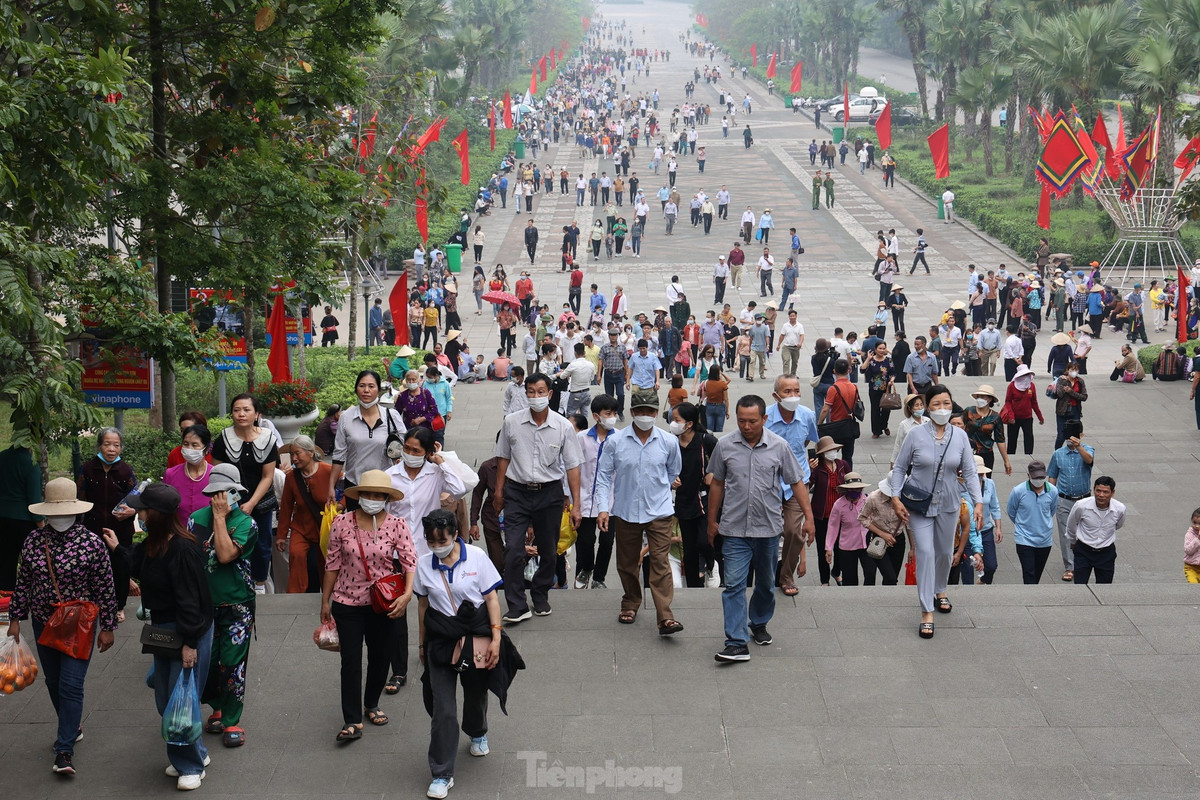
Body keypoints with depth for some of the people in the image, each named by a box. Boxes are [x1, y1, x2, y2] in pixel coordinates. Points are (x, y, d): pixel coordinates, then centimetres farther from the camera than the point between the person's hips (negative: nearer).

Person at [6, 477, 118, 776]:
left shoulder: (92, 542, -14)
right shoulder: (34, 539, -3)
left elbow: (105, 588, -9)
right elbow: (23, 582, 7)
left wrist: (107, 627, -7)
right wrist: (15, 618, 8)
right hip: (43, 624, 5)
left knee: (71, 685, -8)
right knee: (53, 682, 16)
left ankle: (65, 749, -2)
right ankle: (72, 728, 38)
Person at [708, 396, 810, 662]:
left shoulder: (779, 446, -3)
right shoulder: (725, 446, -2)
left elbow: (796, 483, 4)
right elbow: (717, 484, 9)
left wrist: (809, 517, -1)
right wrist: (712, 521, 12)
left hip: (768, 527, 1)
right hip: (734, 529, -1)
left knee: (766, 584, 16)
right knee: (733, 584, -10)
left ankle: (759, 625, 38)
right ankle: (737, 643, -13)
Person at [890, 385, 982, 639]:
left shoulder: (960, 436, -3)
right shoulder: (916, 435, -9)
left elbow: (970, 472, 0)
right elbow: (900, 468, -2)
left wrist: (978, 502, -8)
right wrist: (896, 497, -11)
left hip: (948, 505, 3)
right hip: (919, 505, -3)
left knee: (945, 552, 18)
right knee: (925, 553, -12)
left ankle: (940, 591, 47)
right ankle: (927, 613, -8)